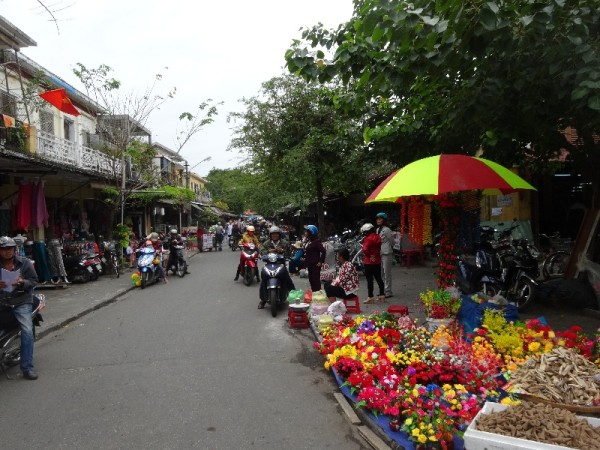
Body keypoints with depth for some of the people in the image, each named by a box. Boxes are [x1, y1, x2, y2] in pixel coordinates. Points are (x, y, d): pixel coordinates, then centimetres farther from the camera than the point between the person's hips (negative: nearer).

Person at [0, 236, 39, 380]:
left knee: (27, 331, -13)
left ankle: (27, 367, -8)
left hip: (21, 302, -1)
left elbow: (34, 281, 5)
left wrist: (22, 283, -15)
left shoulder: (24, 263, 5)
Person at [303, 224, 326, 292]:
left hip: (315, 265, -9)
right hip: (310, 264, 9)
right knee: (311, 279, 16)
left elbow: (323, 251, -21)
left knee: (316, 280, -5)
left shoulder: (316, 242, -16)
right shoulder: (308, 241, 11)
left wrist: (321, 262, -18)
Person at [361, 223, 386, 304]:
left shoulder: (368, 239, -17)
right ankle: (382, 295, 19)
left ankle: (370, 297, 2)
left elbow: (365, 250, -26)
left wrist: (369, 256, -11)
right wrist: (376, 255, 6)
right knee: (378, 278, 14)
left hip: (369, 262, -8)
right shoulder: (377, 237, 9)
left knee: (369, 280, -2)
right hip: (377, 261, 8)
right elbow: (379, 248, 12)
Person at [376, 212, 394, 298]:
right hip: (379, 254, 8)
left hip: (387, 254, -8)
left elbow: (392, 241, -4)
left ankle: (388, 292, 2)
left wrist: (389, 249, 10)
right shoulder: (378, 229, 12)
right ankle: (383, 291, 23)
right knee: (381, 274, 13)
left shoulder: (386, 230, -12)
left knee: (387, 273, -4)